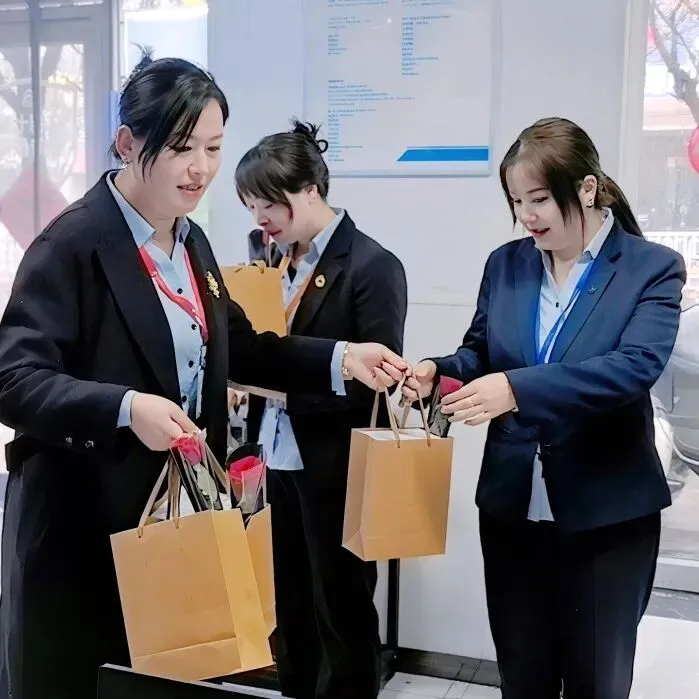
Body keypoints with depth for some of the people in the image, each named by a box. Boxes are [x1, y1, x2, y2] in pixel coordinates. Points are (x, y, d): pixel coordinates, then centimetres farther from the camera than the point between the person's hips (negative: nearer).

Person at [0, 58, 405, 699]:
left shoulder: (191, 240, 9)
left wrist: (337, 357, 3)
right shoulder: (74, 243, -15)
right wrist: (125, 407, -35)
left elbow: (233, 344, 16)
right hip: (82, 525, -7)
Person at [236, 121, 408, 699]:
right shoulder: (269, 254, 7)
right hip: (275, 457, 6)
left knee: (342, 608, 10)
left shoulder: (373, 266, -13)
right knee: (288, 603, 18)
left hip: (333, 468, -6)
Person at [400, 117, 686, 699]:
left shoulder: (653, 268, -8)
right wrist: (438, 371, -12)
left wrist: (517, 388, -34)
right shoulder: (505, 263, 5)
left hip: (607, 511, -4)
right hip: (512, 504, 4)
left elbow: (636, 364, -23)